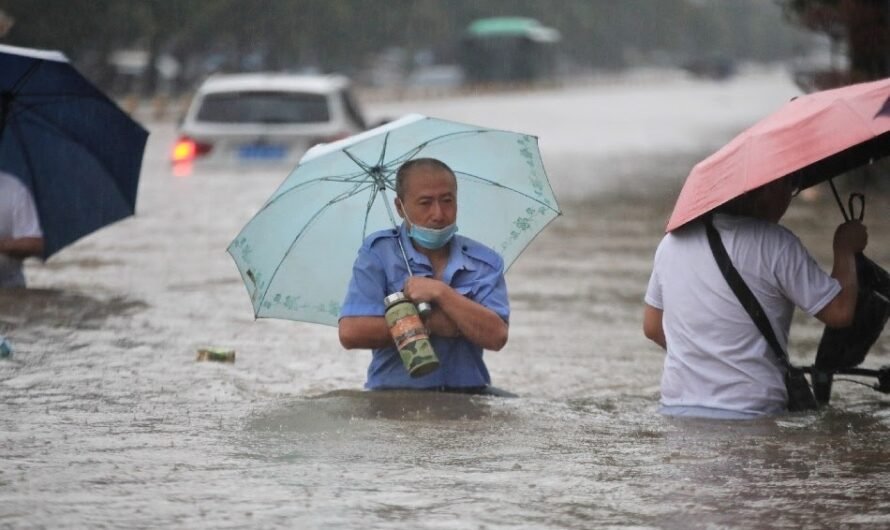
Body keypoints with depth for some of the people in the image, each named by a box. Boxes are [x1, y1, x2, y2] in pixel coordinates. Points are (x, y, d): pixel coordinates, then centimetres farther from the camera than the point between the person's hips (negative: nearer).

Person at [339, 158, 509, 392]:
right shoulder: (378, 252, 3)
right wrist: (430, 324, -8)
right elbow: (351, 333, -9)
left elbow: (496, 337, -6)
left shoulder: (486, 262, 8)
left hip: (467, 395, 3)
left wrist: (441, 293, -12)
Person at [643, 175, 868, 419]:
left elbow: (652, 327, 19)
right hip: (749, 415, -6)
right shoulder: (775, 244, -8)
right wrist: (845, 248, 10)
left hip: (676, 409, 6)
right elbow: (839, 312, -5)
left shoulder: (672, 240, 10)